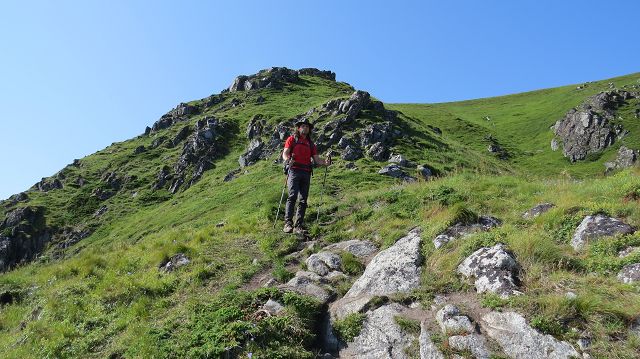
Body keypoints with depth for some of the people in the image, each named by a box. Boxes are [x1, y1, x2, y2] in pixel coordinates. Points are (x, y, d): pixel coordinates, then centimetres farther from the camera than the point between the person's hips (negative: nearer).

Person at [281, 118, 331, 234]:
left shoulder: (310, 143, 23)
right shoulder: (292, 139, 11)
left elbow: (316, 159, 15)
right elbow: (285, 153, -1)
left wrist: (325, 162, -7)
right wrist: (287, 159, -25)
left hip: (306, 173, 5)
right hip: (294, 171, -5)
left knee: (303, 200, 0)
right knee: (292, 196, -18)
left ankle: (298, 226, 3)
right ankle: (288, 223, -20)